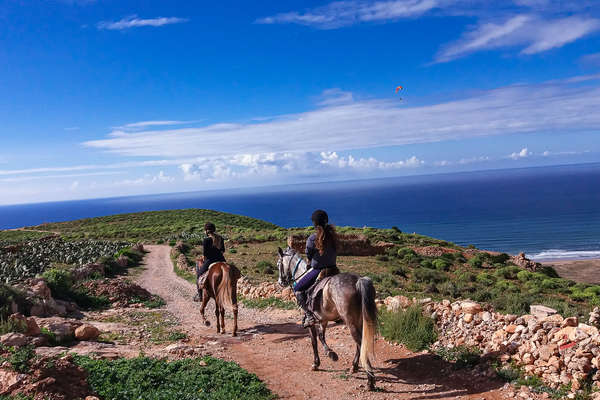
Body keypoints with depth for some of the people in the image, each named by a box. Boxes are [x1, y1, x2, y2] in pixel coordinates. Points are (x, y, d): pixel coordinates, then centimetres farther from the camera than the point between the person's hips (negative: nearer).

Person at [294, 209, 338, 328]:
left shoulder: (312, 239, -17)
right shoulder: (333, 236, 0)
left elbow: (309, 256, -5)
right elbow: (335, 252, 9)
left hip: (317, 271, -6)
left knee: (298, 288, 12)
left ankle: (310, 315, 3)